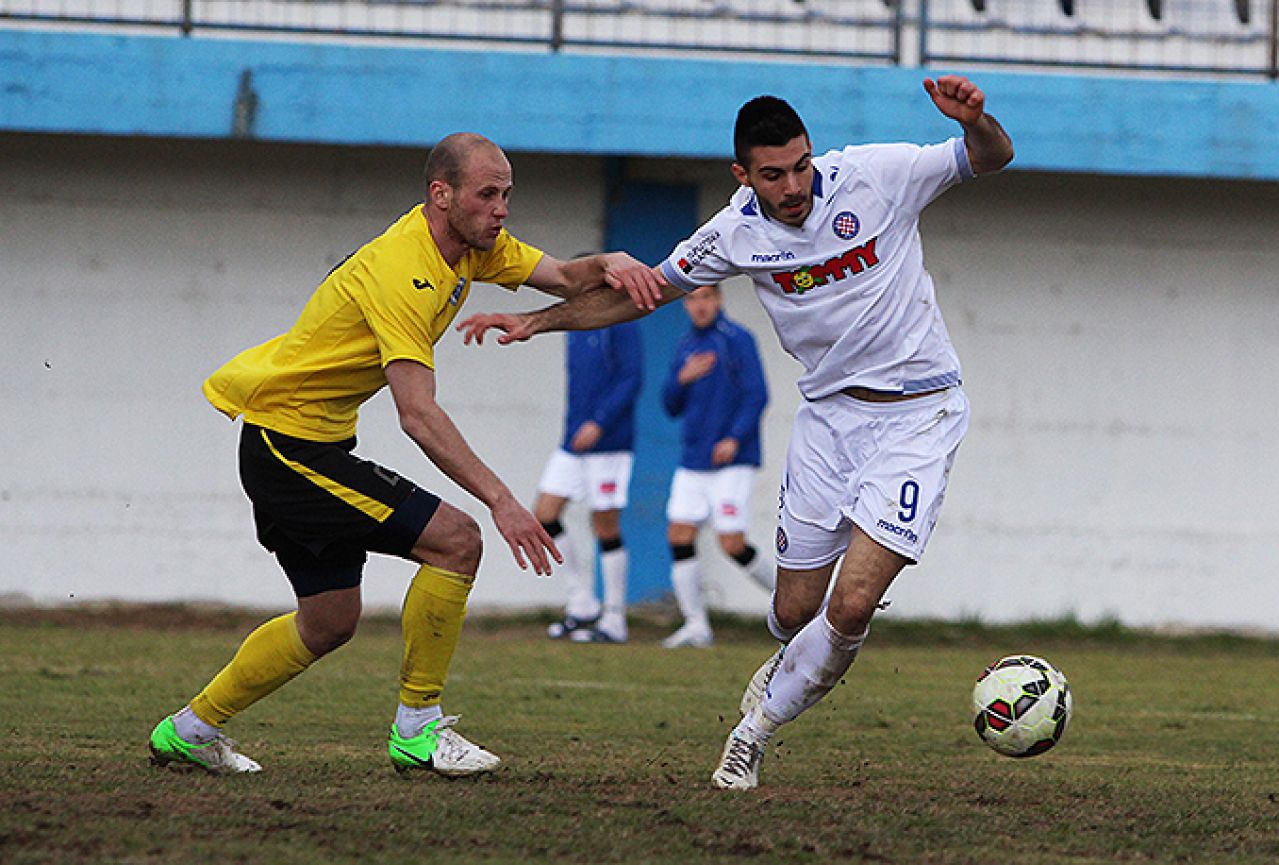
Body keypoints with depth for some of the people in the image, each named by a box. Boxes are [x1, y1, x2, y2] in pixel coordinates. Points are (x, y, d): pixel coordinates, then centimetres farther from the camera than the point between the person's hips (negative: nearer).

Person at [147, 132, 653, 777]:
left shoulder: (472, 245, 3)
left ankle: (190, 730, 27)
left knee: (329, 622, 16)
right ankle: (418, 729, -7)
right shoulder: (401, 272, -26)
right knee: (454, 541, -15)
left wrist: (607, 266, -17)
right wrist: (499, 499, -36)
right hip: (284, 437, -10)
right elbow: (418, 415, -32)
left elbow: (562, 278, 7)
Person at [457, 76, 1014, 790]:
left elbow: (993, 158, -11)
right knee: (796, 611, 7)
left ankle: (755, 732, 6)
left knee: (852, 605, -16)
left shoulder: (874, 176, -14)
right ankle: (789, 672, 46)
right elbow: (645, 291, 8)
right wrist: (536, 322, 1)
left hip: (919, 414, -4)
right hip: (830, 410, 4)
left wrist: (976, 121, -34)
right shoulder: (738, 232, -5)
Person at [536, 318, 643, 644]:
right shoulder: (575, 327, 15)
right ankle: (583, 602, 9)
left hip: (608, 444, -8)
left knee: (605, 528, -3)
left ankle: (614, 622, 6)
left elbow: (632, 379, -15)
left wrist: (599, 422, -21)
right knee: (544, 515, 0)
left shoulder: (621, 325, -9)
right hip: (572, 445, 8)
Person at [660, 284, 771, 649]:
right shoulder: (685, 348, 15)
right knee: (679, 534, -4)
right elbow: (672, 407, 14)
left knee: (732, 544, -10)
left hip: (731, 462, -7)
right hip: (692, 463, 7)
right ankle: (696, 625, 1)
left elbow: (757, 395, -12)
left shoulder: (738, 340, -6)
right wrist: (683, 378, -6)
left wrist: (735, 438, -22)